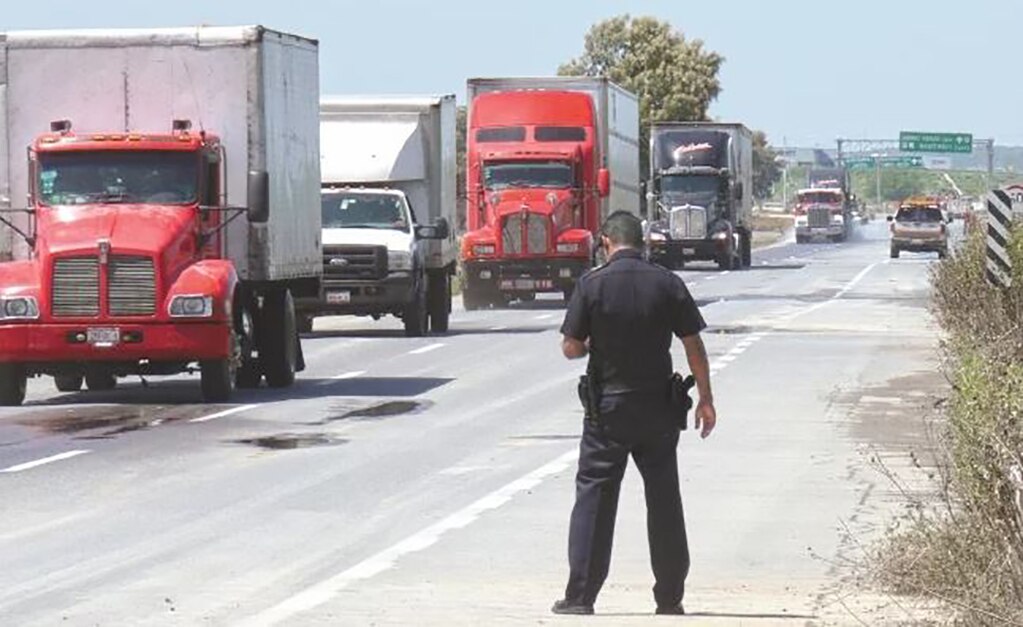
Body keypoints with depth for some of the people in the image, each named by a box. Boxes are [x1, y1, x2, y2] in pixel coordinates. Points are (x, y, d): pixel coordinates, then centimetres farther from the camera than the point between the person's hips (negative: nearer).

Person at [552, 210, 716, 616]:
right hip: (658, 409, 2)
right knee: (664, 501, 10)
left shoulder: (592, 284, -8)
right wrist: (705, 399, 7)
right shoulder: (667, 284, -2)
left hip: (607, 408, -2)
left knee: (594, 498, 4)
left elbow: (571, 348, -6)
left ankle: (580, 597, 1)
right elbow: (694, 346, -1)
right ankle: (670, 599, 14)